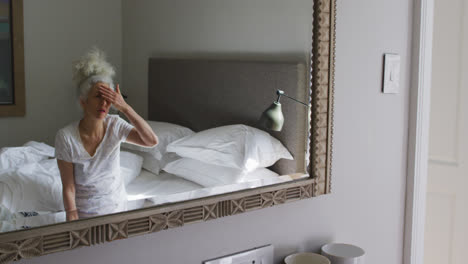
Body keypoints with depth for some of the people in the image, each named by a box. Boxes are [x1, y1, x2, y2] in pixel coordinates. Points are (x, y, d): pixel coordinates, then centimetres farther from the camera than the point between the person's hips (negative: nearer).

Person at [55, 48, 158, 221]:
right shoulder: (65, 137, -19)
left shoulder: (114, 125, -11)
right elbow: (68, 188, -15)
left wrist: (125, 107, -29)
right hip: (84, 212, -2)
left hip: (117, 207, 3)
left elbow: (152, 141, -25)